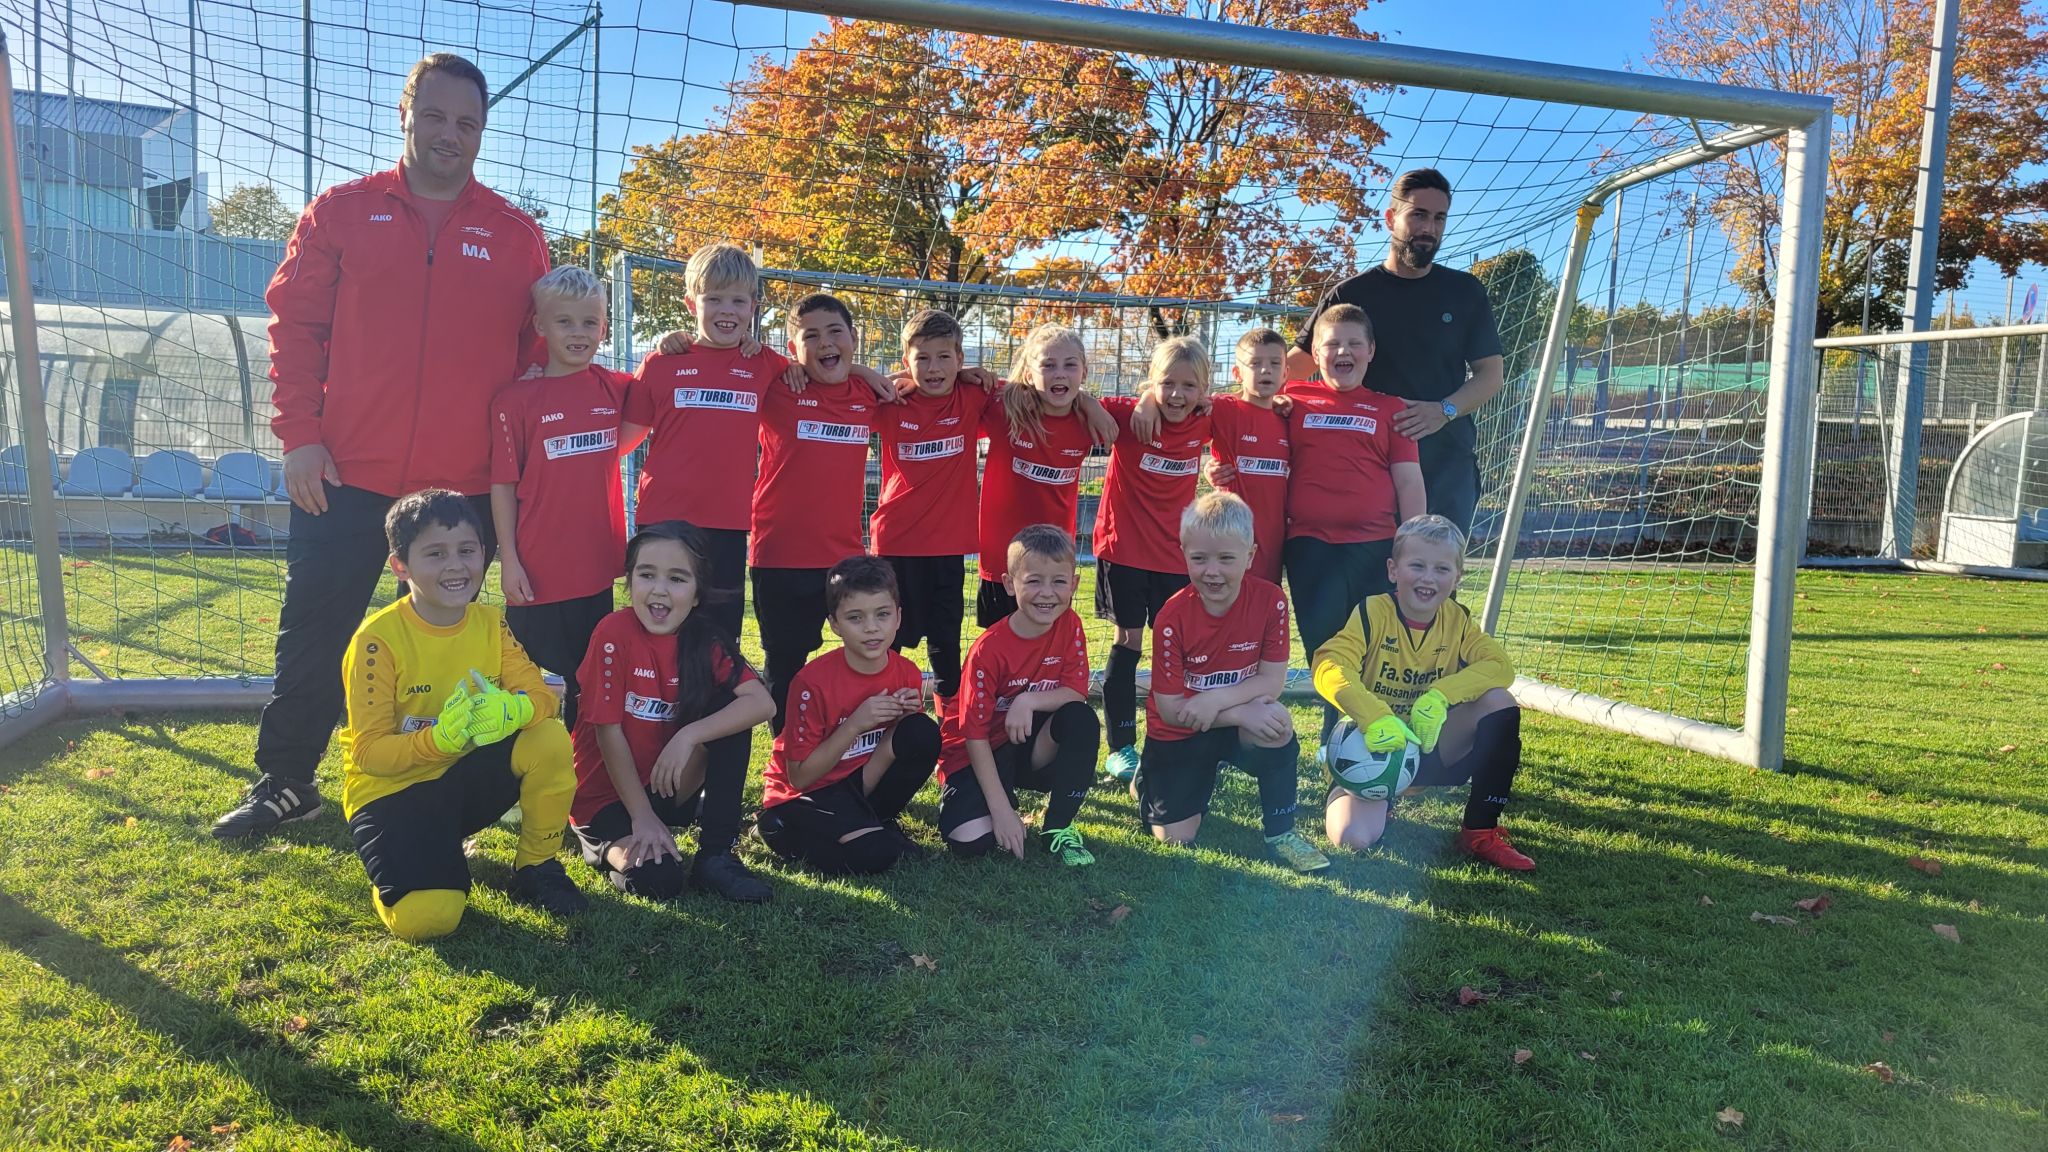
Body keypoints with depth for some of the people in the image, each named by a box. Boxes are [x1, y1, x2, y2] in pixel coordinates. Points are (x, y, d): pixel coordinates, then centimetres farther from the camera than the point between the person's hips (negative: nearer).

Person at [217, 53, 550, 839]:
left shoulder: (514, 237, 6)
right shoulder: (342, 212, 6)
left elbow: (537, 354, 8)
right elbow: (293, 324, 4)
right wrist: (299, 435, -4)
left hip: (465, 487, 0)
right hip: (346, 478, 0)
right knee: (313, 635, 8)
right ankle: (284, 782, 24)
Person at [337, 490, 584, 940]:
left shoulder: (490, 623, -1)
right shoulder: (378, 639, -16)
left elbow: (541, 695, -9)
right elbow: (369, 751, -17)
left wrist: (511, 710, -34)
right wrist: (441, 738, -36)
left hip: (468, 774, 5)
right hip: (392, 789, -4)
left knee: (550, 739, -25)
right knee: (428, 918, -28)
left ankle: (536, 866, -1)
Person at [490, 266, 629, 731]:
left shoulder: (614, 389, 3)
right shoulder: (515, 400, -7)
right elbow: (503, 485, -5)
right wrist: (508, 560, -8)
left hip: (596, 567, 4)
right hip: (537, 573, -4)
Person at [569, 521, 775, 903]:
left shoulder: (705, 639, -6)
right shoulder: (614, 633, -18)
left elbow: (762, 702, -20)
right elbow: (608, 730, -17)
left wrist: (688, 736, -32)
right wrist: (643, 818, -17)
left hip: (668, 787, 4)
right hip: (605, 793, -4)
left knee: (729, 708, -19)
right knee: (658, 879, -29)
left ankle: (716, 855, -13)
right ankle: (609, 845, 7)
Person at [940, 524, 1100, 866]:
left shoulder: (1070, 626, -8)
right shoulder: (989, 650, -22)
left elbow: (1077, 693, -10)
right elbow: (975, 735, -20)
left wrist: (1029, 701, -30)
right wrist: (1002, 811, -23)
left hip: (1037, 749, 4)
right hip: (980, 754, -3)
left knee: (1082, 719, -27)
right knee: (971, 840, -26)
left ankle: (1057, 826, -9)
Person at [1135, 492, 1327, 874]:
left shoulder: (1270, 600, -17)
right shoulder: (1172, 618, -22)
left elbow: (1273, 680, -15)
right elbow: (1170, 709, -20)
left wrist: (1215, 700, -30)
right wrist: (1242, 712, -30)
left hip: (1240, 725, 1)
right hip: (1178, 733, -1)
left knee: (1276, 718, -33)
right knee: (1176, 838, -4)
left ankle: (1281, 834, -14)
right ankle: (1149, 779, 31)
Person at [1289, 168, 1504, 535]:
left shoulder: (1465, 292, 11)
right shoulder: (1351, 294, 5)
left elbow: (1490, 374, 9)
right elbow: (1296, 364, 7)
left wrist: (1444, 410, -11)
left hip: (1449, 466, 2)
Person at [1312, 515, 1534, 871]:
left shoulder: (1457, 620, 0)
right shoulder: (1373, 613, -13)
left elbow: (1499, 666, -14)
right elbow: (1329, 667, -28)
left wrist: (1439, 696, -30)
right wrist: (1375, 718, -43)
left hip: (1432, 750, 4)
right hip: (1373, 749, -4)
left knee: (1499, 702, -19)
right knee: (1352, 837, -28)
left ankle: (1481, 830, -6)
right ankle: (1383, 804, 13)